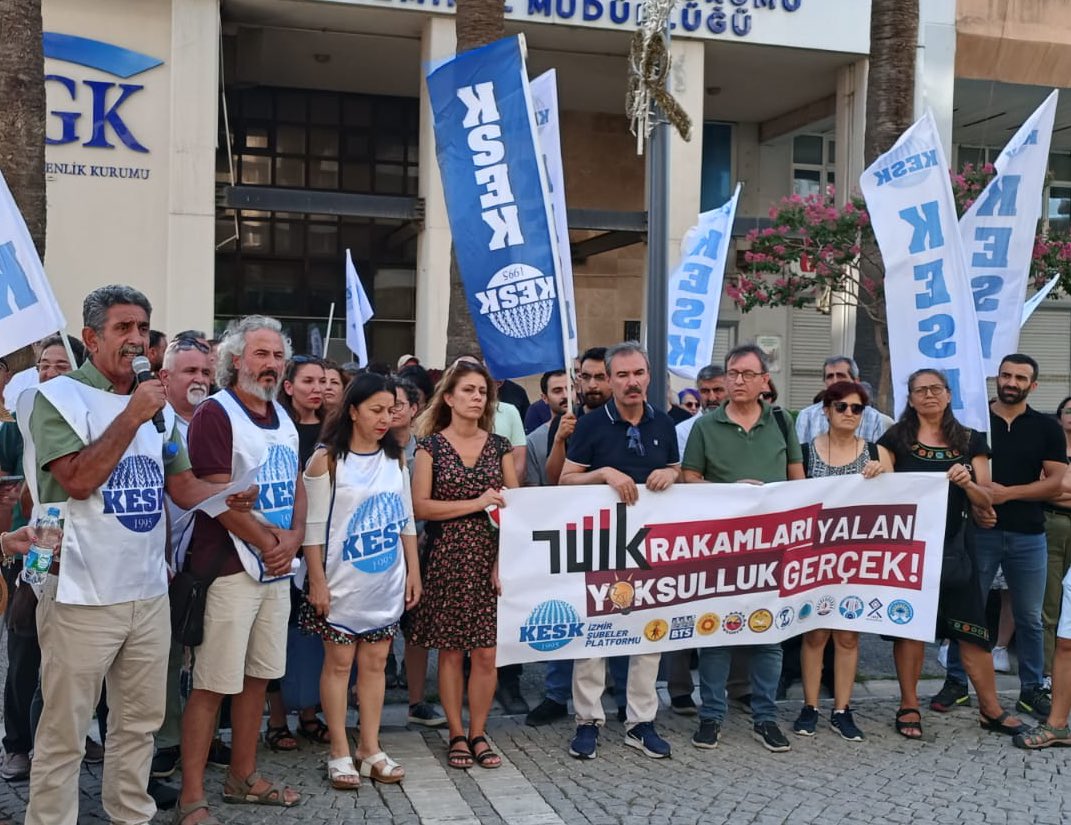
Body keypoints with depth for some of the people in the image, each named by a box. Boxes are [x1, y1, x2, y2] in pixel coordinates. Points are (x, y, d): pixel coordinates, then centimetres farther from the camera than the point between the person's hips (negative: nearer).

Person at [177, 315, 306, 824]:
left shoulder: (283, 418, 14)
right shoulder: (215, 414, -10)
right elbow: (218, 496, -17)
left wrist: (294, 536, -4)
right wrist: (270, 542, -10)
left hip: (276, 570, 8)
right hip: (230, 567, -7)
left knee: (258, 676, 14)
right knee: (213, 684, -4)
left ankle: (242, 777, 27)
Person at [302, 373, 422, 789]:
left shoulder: (395, 457, 7)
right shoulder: (327, 460, -8)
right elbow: (314, 527, -9)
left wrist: (413, 572, 8)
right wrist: (317, 582, -12)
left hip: (387, 582, 4)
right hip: (343, 583, -4)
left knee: (375, 663, 10)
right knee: (339, 663, 4)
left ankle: (370, 748, 20)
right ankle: (340, 752, 15)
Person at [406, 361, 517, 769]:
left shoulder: (499, 446, 8)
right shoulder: (430, 445, 1)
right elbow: (420, 506, -7)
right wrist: (477, 503, -13)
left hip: (491, 558, 2)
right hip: (447, 559, -2)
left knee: (486, 653, 2)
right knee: (450, 651, 4)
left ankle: (478, 733, 16)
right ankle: (456, 735, 17)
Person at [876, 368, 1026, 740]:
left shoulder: (970, 441, 9)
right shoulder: (895, 438, 4)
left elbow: (985, 501, 8)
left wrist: (968, 483, -13)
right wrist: (878, 472, -20)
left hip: (954, 545, 1)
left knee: (972, 626, 2)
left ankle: (990, 708, 16)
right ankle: (909, 707, 16)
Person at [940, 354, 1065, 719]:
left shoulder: (1047, 428, 4)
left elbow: (1056, 482, -2)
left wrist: (1008, 492, -13)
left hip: (1028, 536, 1)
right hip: (980, 531, -1)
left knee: (1029, 617, 9)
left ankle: (1032, 689, 22)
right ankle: (956, 682, 15)